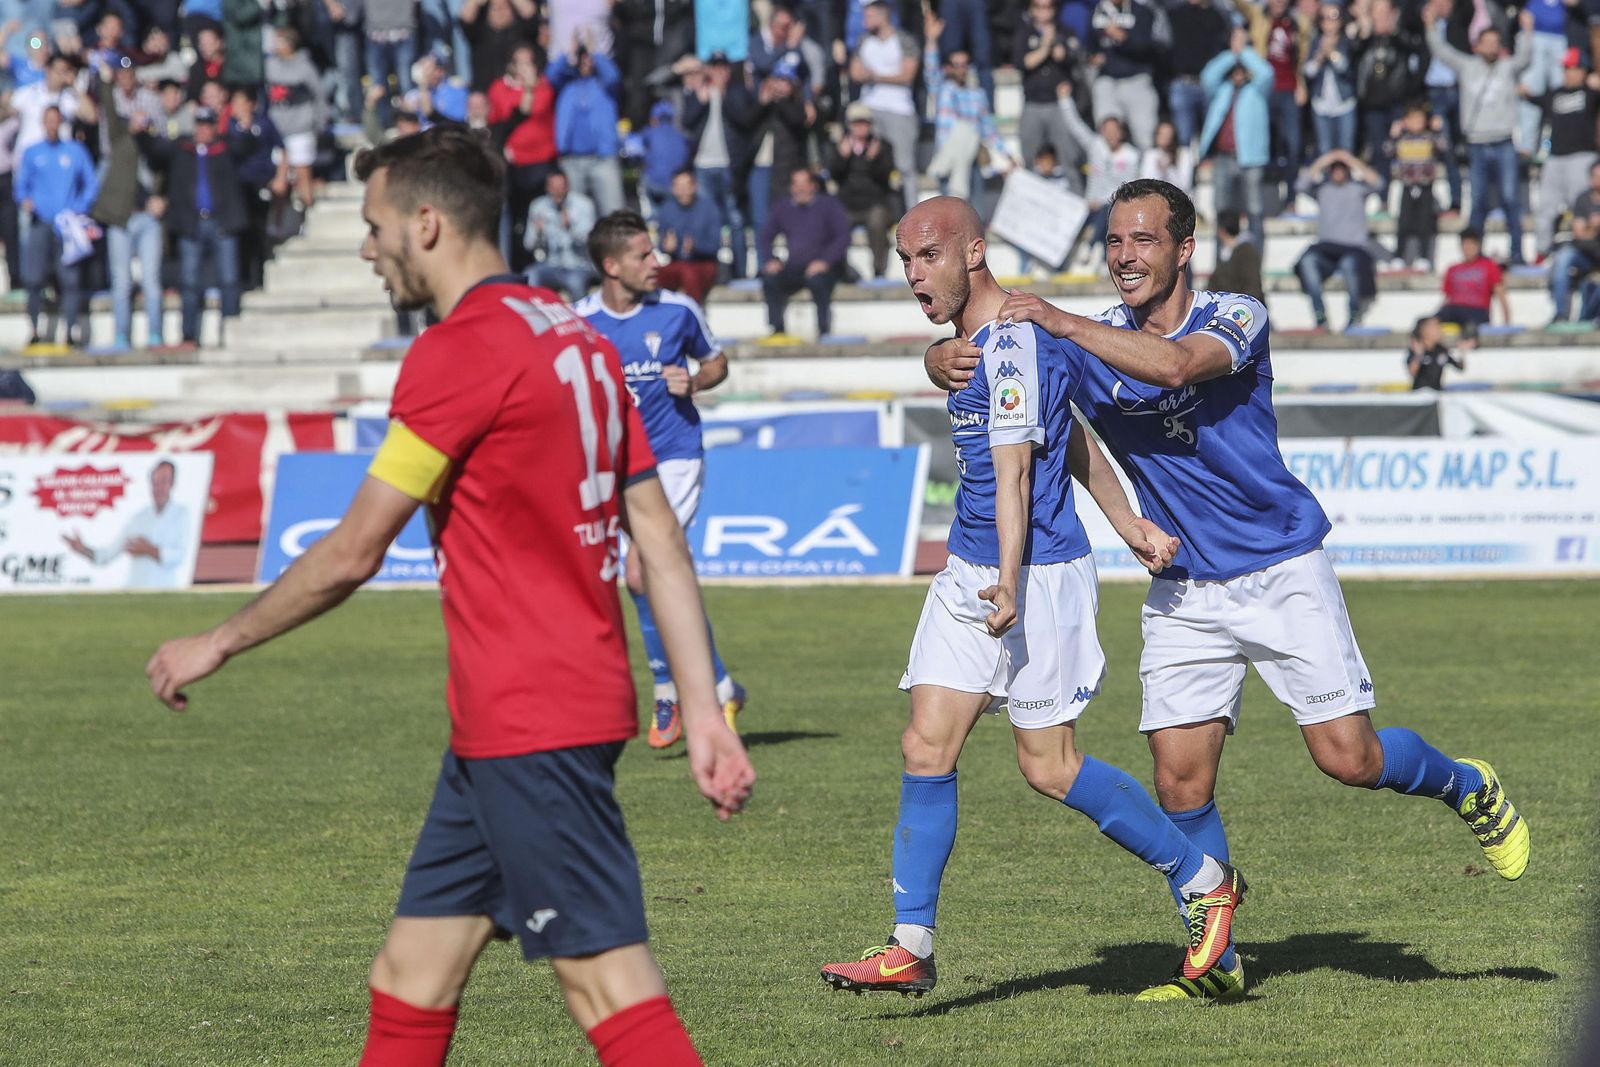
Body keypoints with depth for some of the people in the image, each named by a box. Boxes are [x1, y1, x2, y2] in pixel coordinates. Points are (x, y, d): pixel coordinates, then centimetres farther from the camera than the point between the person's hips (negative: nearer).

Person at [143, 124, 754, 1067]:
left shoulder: (461, 351, -13)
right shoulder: (580, 339, 14)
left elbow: (351, 556, -10)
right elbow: (662, 541, 12)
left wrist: (216, 646, 3)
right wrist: (703, 710, 11)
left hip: (528, 728, -9)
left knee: (610, 983, -10)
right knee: (410, 985, 12)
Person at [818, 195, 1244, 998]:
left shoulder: (1011, 344, -17)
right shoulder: (968, 341, 14)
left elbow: (1013, 472, -24)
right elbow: (1070, 437, 23)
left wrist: (1011, 586, -30)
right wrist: (1126, 522, 25)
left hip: (1041, 572, -9)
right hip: (968, 571, 9)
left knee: (1049, 767, -4)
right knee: (927, 747, -1)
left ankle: (1204, 881, 12)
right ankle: (911, 947, -1)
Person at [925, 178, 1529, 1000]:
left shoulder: (1237, 319, -13)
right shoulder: (1090, 344, 0)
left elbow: (1176, 364, -35)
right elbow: (969, 361, -2)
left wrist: (1063, 323, -36)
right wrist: (945, 359, -27)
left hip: (1283, 574, -4)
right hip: (1182, 594, 4)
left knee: (1349, 759, -7)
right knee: (1181, 781, -7)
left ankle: (1466, 788, 25)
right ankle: (1216, 962, 7)